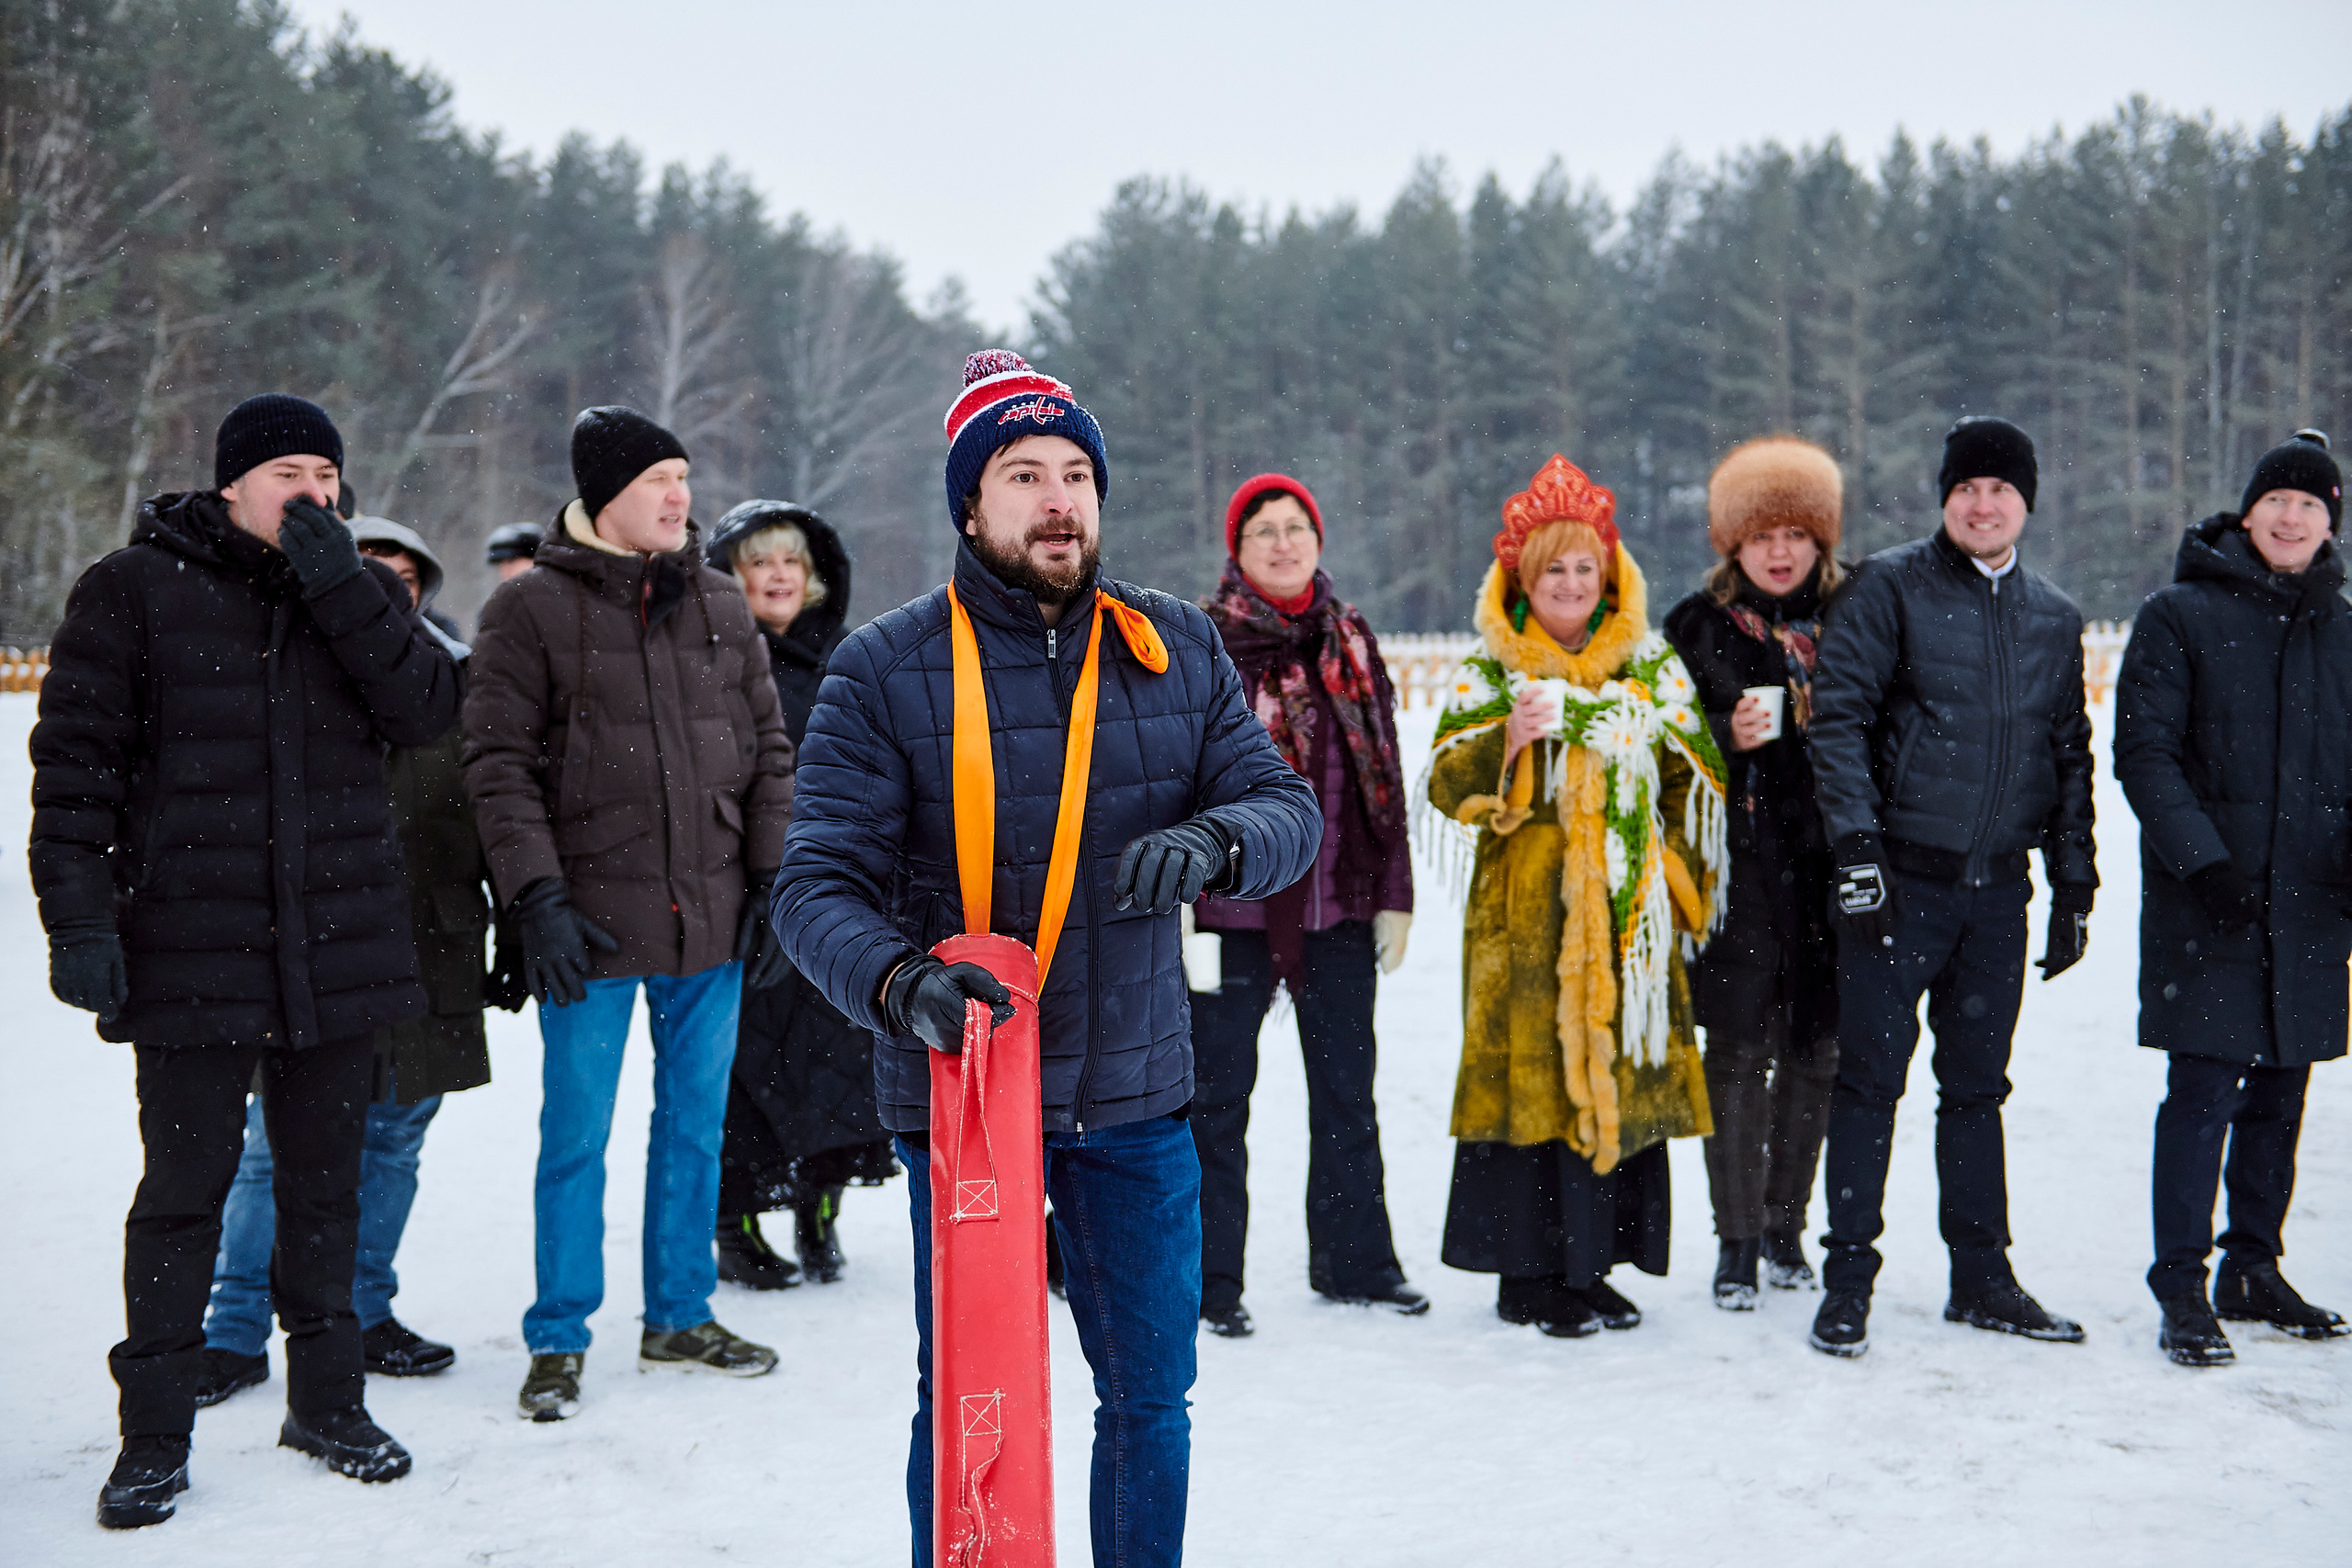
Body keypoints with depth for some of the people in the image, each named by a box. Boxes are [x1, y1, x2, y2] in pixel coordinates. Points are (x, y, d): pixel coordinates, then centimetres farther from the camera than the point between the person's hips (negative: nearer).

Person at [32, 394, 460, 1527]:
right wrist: (79, 915, -11)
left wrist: (337, 585, -14)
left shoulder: (356, 590, 11)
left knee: (324, 1180, 12)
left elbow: (426, 709, -6)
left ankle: (328, 1399, 26)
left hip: (339, 945, 4)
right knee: (186, 1187, 1)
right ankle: (155, 1435, 13)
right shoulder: (136, 589, -1)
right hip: (189, 951, -3)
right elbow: (75, 758, -3)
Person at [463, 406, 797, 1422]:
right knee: (577, 1138, 3)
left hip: (712, 921, 4)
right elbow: (499, 764, -6)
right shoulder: (531, 608, -3)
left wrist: (773, 883, 5)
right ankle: (558, 1340, 17)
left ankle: (679, 1318, 27)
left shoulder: (721, 606, 9)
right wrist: (538, 899, -14)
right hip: (591, 925, -4)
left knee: (694, 1128, 13)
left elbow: (767, 751, 12)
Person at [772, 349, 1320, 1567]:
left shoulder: (1176, 647, 4)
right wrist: (902, 984, -32)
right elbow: (819, 886, -11)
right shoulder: (883, 670, -6)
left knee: (1150, 1395, 15)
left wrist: (1213, 840, -22)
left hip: (1136, 1095, 3)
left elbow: (1288, 806, 1)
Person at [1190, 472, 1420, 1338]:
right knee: (1218, 1090, 2)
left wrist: (1393, 896, 8)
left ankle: (1353, 1259, 27)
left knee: (1347, 1087, 13)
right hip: (1235, 901, -4)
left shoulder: (1350, 640, 10)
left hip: (1339, 902, 5)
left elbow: (1385, 773, 12)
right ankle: (1210, 1277, 13)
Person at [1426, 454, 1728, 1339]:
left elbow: (1693, 784, 16)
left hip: (1627, 909, 3)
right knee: (1532, 1067, -5)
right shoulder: (1489, 676, 4)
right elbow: (1447, 787, -3)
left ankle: (1590, 1264, 16)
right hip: (1528, 908, -3)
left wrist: (1678, 876, 5)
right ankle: (1529, 1275, 3)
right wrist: (1508, 740, -19)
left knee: (1623, 1070, 4)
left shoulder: (1653, 668, 12)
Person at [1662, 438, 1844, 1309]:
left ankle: (1785, 1225, 22)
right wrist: (1727, 738, -14)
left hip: (1829, 867, 2)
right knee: (1740, 1049, -4)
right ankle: (1736, 1241, 6)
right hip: (1740, 867, -2)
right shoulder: (1698, 626, 5)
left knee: (1815, 1049, 6)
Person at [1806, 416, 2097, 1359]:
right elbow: (1838, 716, -8)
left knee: (1976, 1086, 11)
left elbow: (2070, 754, 17)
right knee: (1871, 1079, -2)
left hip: (2000, 889, 4)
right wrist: (1856, 845, -16)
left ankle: (1981, 1279, 20)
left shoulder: (2055, 619, 13)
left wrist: (2074, 883, 13)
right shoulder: (1889, 589, -2)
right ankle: (1848, 1281, 5)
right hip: (1898, 881, -4)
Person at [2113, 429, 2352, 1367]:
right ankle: (2182, 1289, 1)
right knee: (2203, 1092, -7)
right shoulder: (2181, 615, -1)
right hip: (2203, 906, -5)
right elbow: (2143, 754, -7)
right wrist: (2202, 860, -17)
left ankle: (2254, 1269, 25)